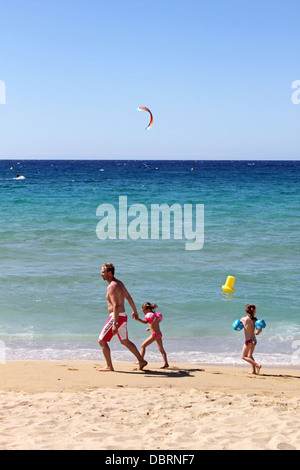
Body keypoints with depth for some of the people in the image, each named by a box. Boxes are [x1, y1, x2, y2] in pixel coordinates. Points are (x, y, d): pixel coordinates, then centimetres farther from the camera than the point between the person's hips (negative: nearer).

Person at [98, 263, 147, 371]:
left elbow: (115, 306, -28)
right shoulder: (119, 283, 10)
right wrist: (135, 311, 35)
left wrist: (114, 324, -31)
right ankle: (141, 361, 24)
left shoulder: (112, 286, -20)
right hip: (123, 316, 9)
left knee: (102, 341, 1)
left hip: (116, 317, -9)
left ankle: (109, 366, 3)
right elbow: (128, 297, 22)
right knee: (125, 341, 22)